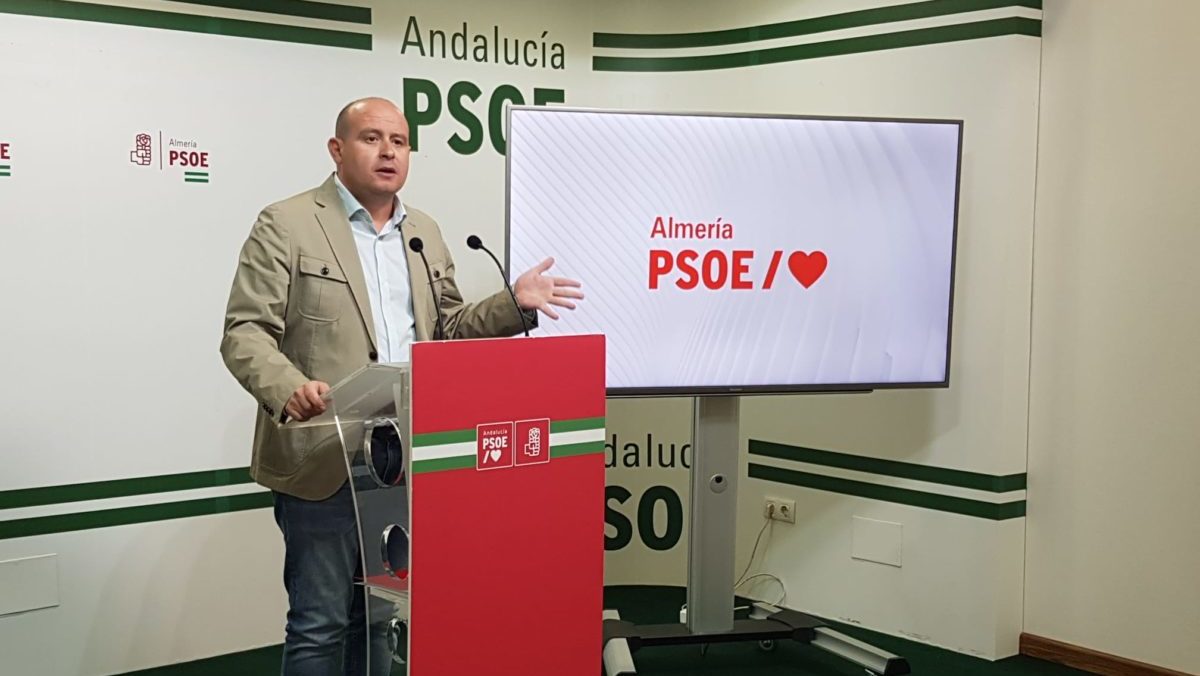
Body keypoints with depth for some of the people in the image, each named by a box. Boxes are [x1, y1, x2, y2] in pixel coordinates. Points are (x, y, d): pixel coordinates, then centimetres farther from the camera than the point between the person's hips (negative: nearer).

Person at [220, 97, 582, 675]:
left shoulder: (425, 232, 15)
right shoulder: (286, 226, -4)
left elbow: (446, 330, 19)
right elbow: (244, 333, -10)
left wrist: (514, 303, 5)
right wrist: (290, 389, -28)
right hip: (324, 464, -5)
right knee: (321, 625, 1)